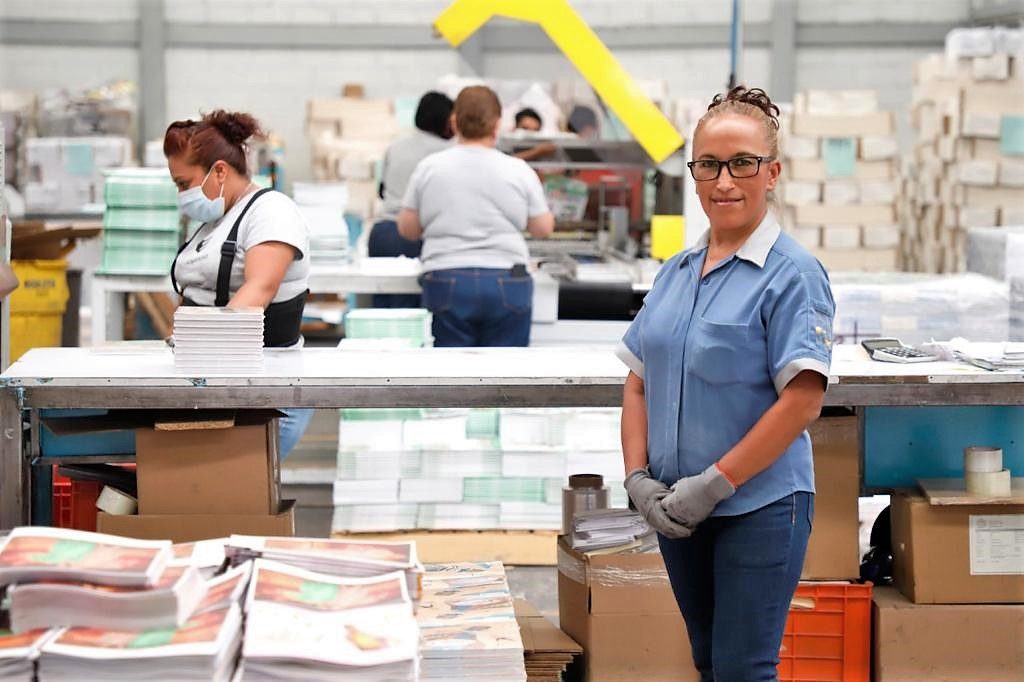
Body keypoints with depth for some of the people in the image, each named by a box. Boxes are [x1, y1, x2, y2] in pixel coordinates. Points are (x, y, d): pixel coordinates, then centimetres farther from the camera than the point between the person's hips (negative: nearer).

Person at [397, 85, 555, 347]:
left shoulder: (428, 167, 2)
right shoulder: (519, 170, 0)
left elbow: (407, 228, 8)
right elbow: (544, 228, 9)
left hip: (446, 283, 0)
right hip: (507, 284, 0)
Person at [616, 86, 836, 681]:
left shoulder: (793, 274, -12)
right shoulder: (677, 272, 9)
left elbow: (802, 401, -18)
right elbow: (640, 382, 11)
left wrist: (715, 483, -18)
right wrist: (638, 477, -3)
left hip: (760, 505, -7)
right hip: (678, 511, 7)